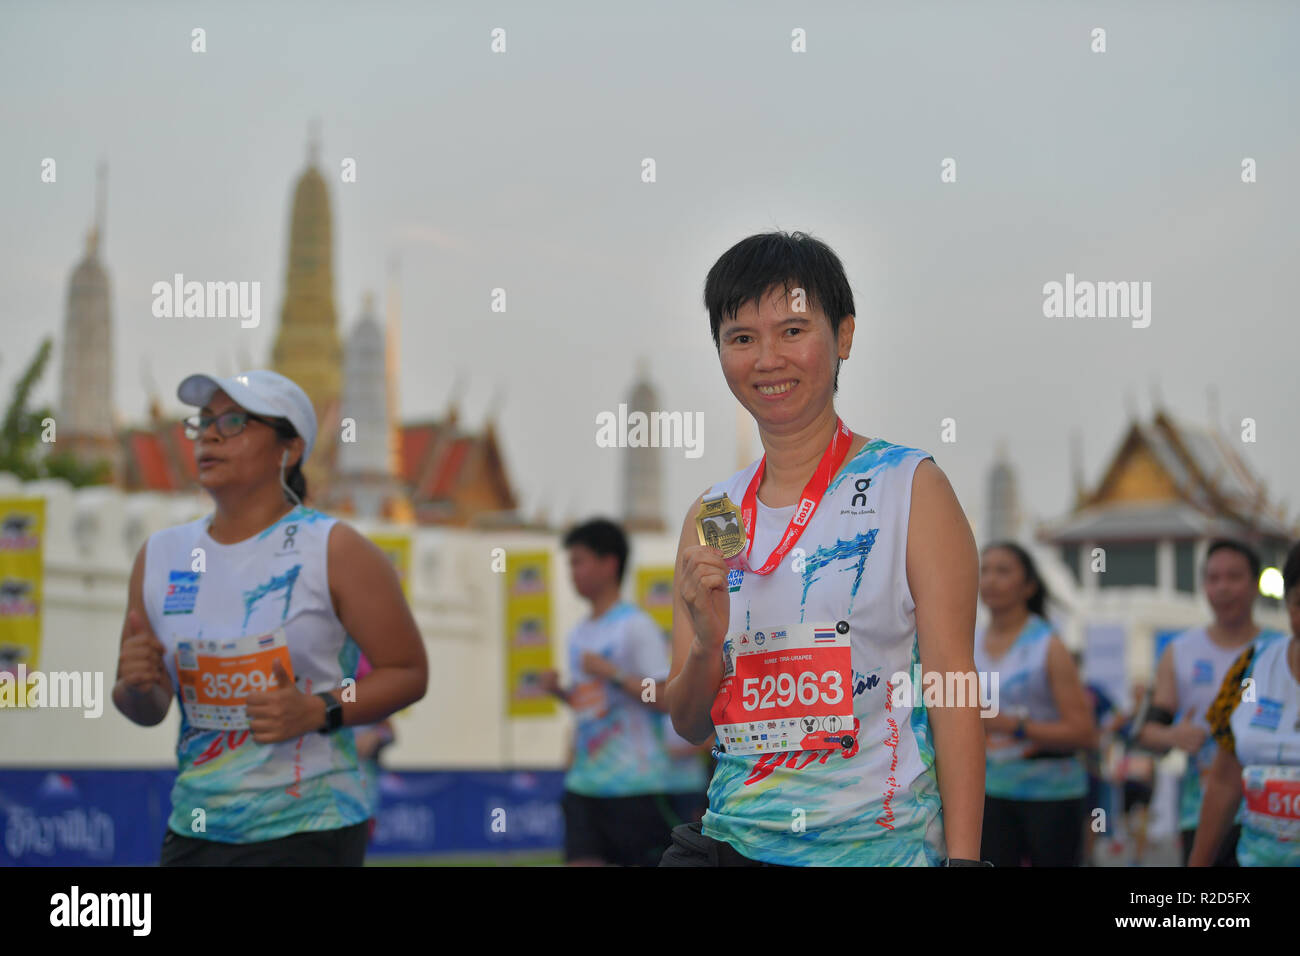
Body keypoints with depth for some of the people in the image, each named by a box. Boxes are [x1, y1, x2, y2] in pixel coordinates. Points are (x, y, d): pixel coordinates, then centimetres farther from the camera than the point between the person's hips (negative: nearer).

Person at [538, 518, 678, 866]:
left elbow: (664, 699, -14)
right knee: (582, 859, -2)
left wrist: (611, 673, -19)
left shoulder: (636, 626, -8)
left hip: (633, 783, -7)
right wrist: (558, 690, 6)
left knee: (642, 861, 0)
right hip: (584, 782, 7)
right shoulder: (579, 635, 15)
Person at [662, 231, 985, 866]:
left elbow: (953, 687, -6)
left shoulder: (910, 487, -2)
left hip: (874, 842, -3)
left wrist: (963, 860, -13)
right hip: (730, 839, 3)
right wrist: (707, 644, -9)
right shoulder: (710, 515, 10)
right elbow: (689, 726, 12)